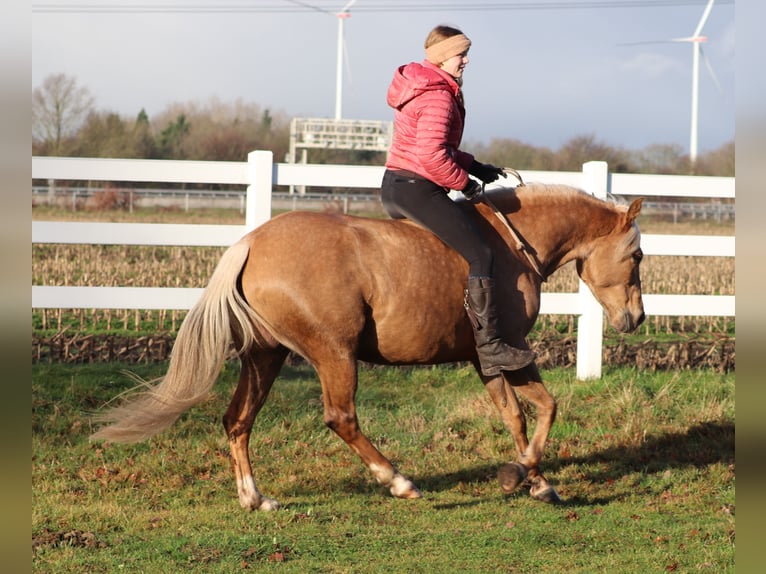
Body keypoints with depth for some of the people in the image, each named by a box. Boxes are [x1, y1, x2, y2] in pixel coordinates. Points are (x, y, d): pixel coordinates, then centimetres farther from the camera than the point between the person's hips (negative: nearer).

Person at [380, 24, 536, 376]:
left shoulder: (416, 85, 17)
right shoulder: (438, 96, -15)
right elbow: (432, 155, -26)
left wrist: (473, 166, 17)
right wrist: (464, 183, -13)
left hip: (394, 188, 11)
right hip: (417, 189, -11)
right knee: (480, 253, -13)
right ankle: (489, 346, -17)